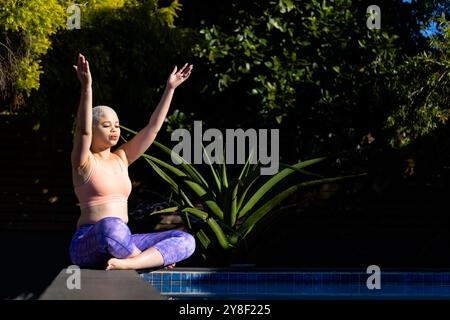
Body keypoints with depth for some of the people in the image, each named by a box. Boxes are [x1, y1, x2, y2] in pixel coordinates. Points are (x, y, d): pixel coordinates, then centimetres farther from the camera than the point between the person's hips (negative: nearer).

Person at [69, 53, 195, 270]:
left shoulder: (121, 159, 16)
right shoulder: (83, 162, -2)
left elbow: (153, 127, 14)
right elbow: (83, 130, -21)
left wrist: (170, 89, 9)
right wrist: (86, 87, -32)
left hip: (119, 245, 7)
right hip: (88, 247, -7)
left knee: (185, 241, -10)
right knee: (110, 227, -43)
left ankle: (125, 263, -28)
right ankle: (150, 257, -18)